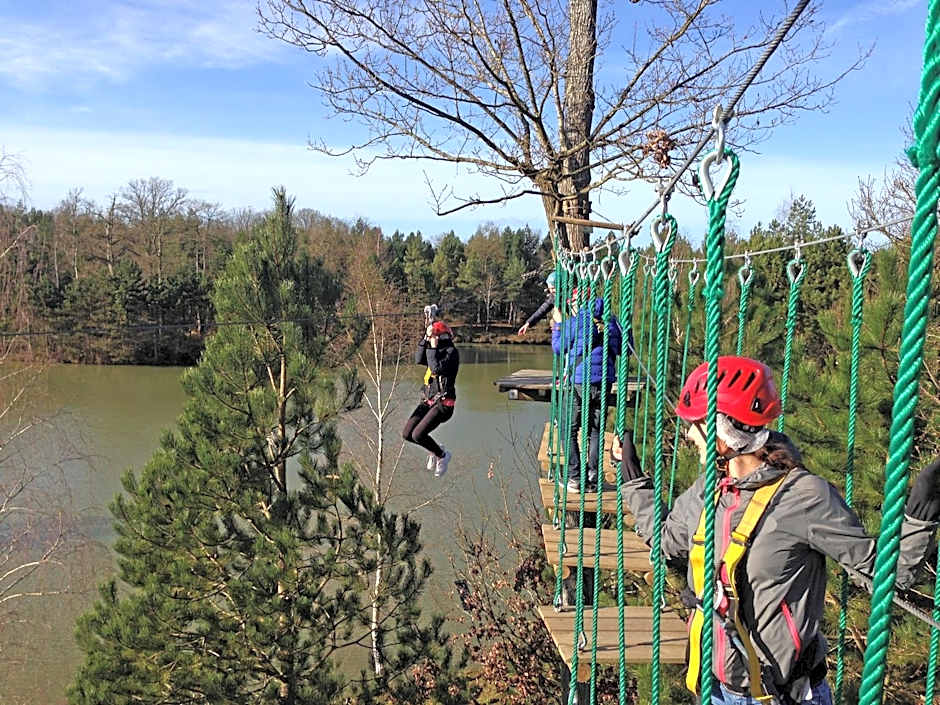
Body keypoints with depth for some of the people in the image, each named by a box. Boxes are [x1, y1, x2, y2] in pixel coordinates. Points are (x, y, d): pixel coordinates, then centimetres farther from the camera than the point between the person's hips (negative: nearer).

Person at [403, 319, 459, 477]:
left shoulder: (451, 352, -12)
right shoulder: (438, 351, 14)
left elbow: (436, 369, -24)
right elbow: (419, 359, 2)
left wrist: (433, 348, -16)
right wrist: (426, 338, -3)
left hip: (443, 403, -9)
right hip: (428, 400, 9)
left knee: (418, 435, -18)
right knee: (407, 434, 2)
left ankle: (442, 455, 8)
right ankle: (433, 450, 26)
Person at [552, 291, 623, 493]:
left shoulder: (574, 321, -6)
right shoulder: (611, 321, 5)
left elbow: (559, 348, 2)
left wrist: (557, 327, 17)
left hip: (579, 382, -4)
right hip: (604, 383, 4)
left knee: (570, 431, 8)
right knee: (595, 431, 12)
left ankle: (575, 478, 4)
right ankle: (592, 480, 12)